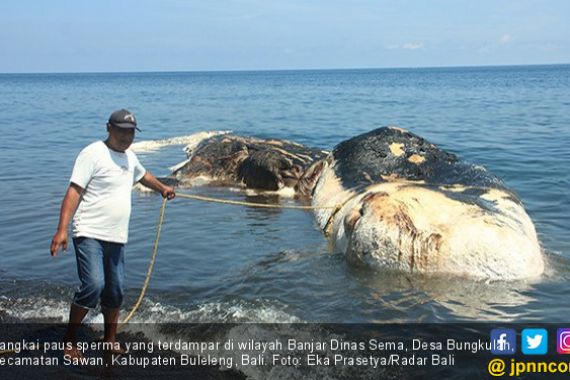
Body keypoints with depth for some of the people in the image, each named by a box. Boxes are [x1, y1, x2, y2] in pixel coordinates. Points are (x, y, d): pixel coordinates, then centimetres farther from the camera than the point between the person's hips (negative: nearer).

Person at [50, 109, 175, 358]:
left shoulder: (130, 157, 15)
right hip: (90, 234, -7)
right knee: (93, 285, -19)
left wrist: (162, 188, 51)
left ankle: (110, 340, 28)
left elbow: (142, 175, 39)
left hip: (116, 238, 7)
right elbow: (74, 191, -14)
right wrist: (62, 229, -21)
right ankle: (69, 340, -2)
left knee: (115, 292, 10)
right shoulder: (93, 153, -9)